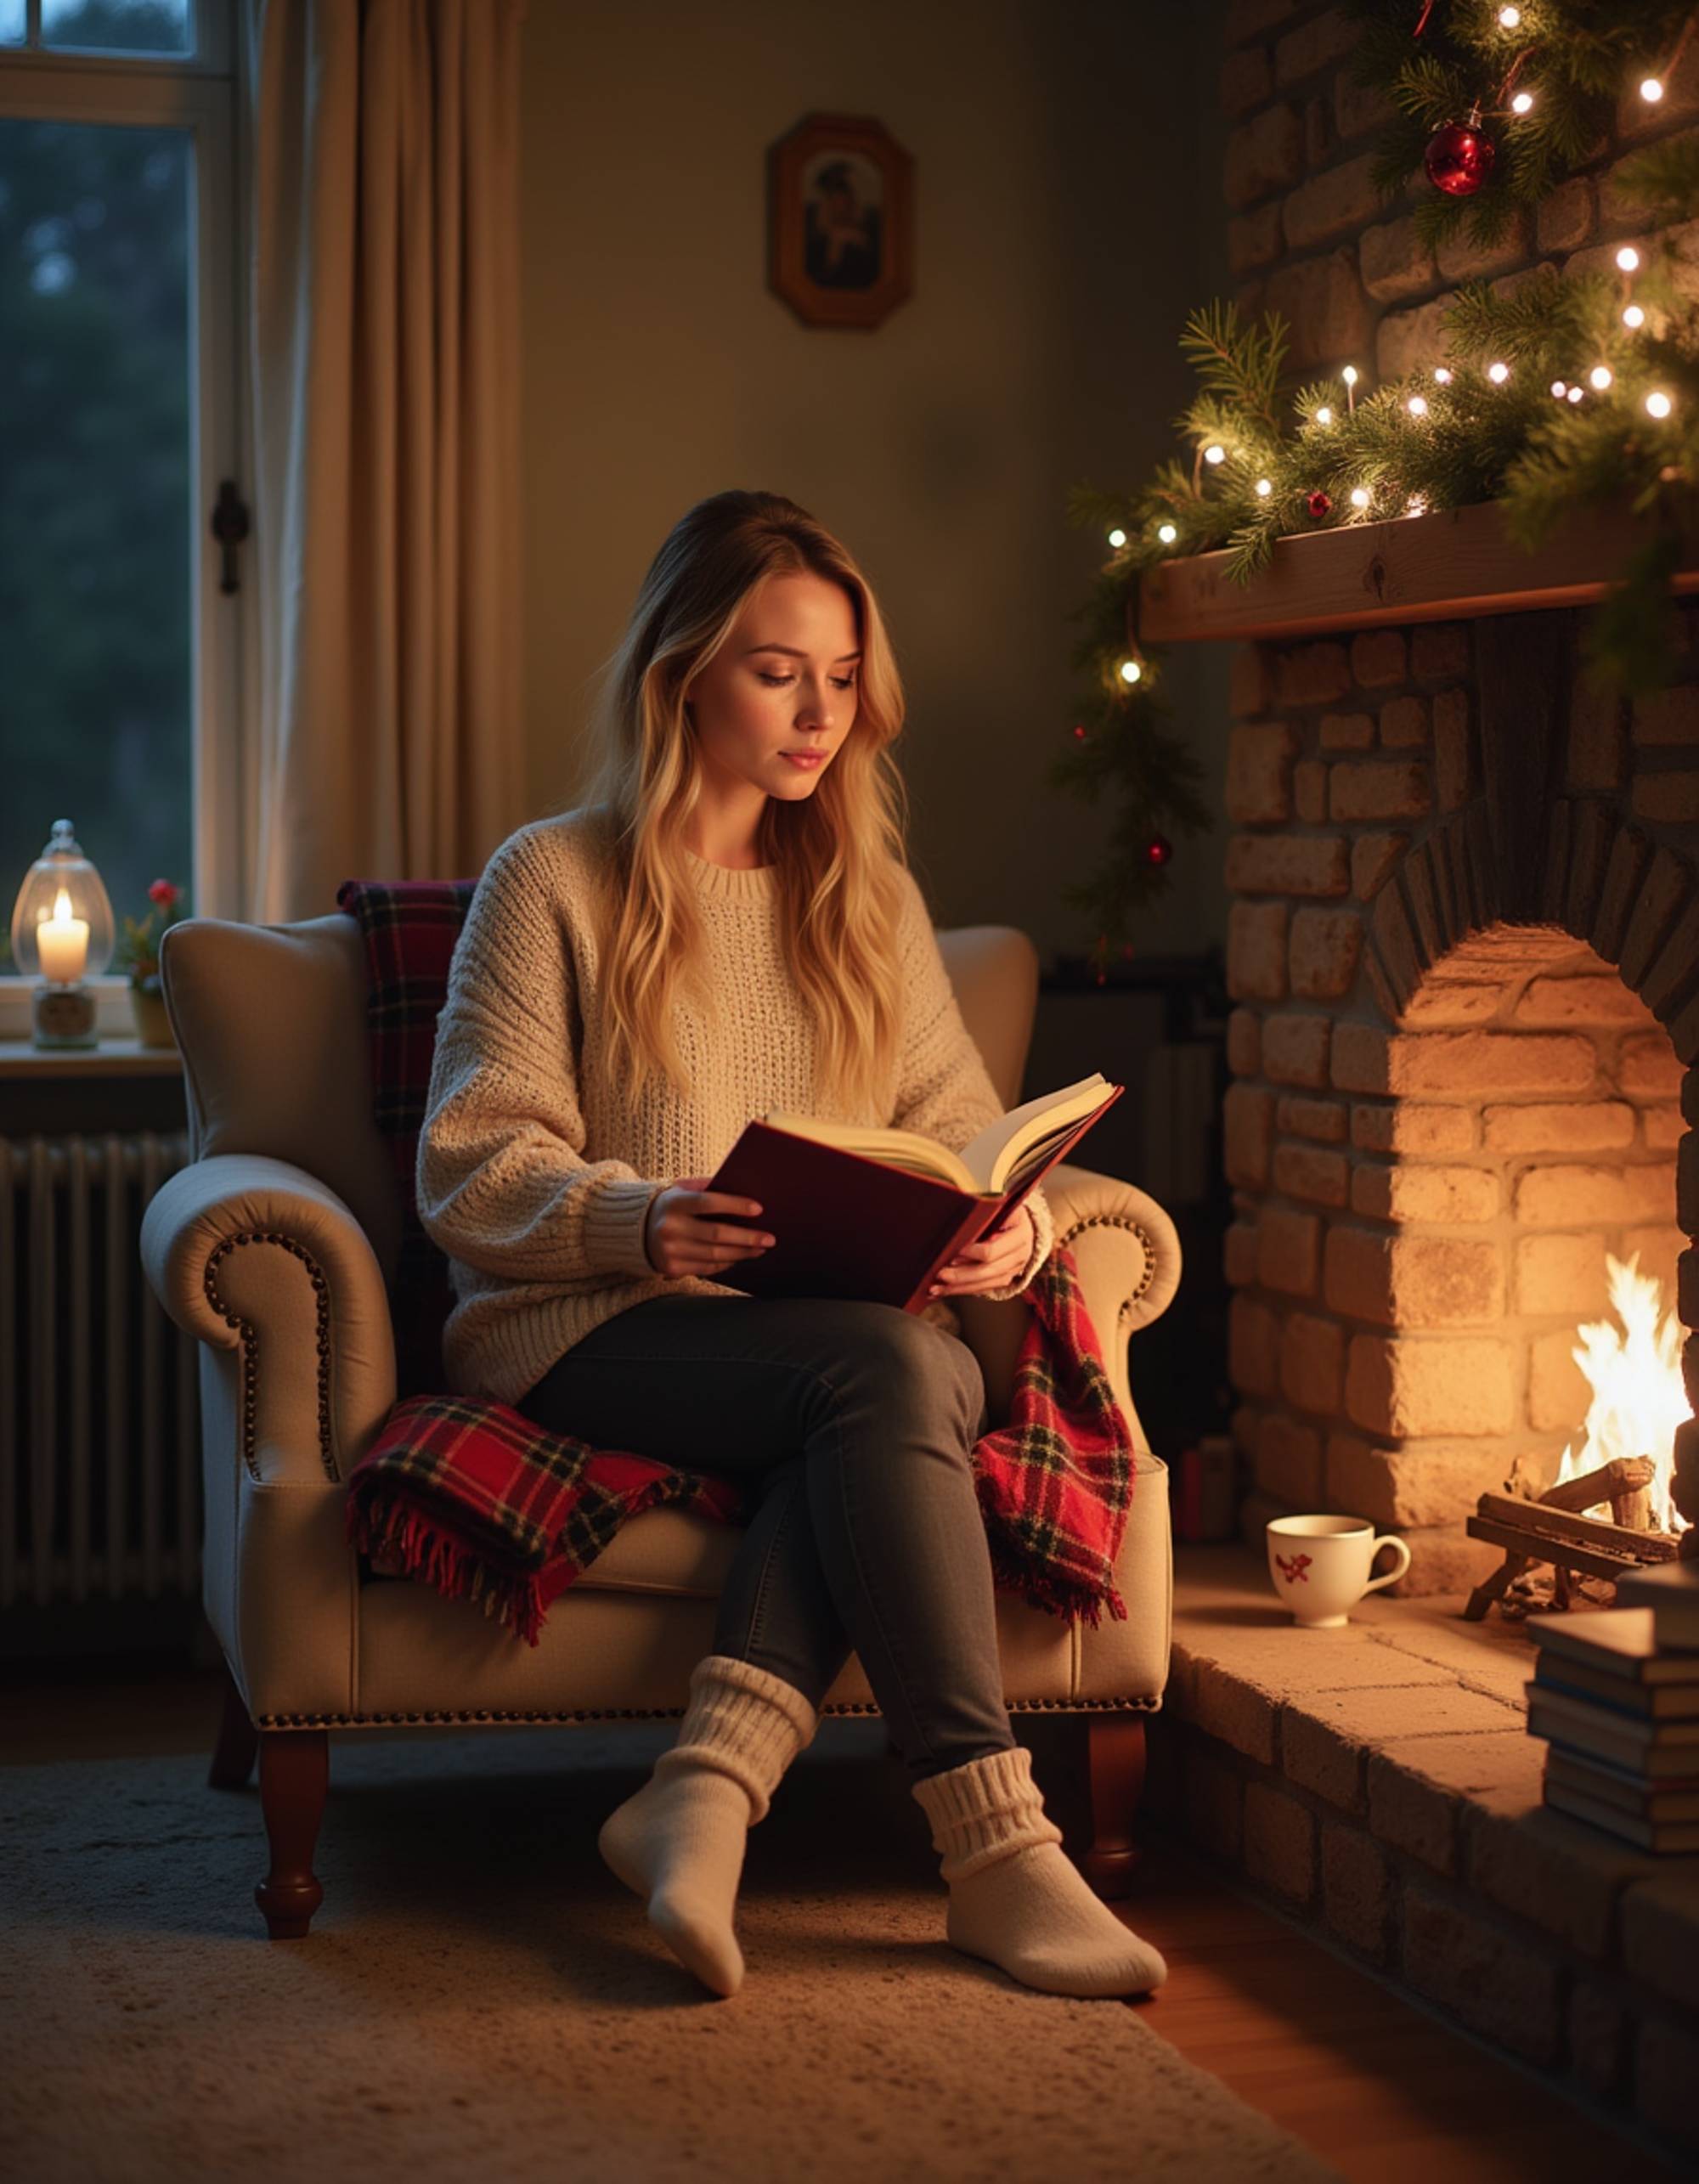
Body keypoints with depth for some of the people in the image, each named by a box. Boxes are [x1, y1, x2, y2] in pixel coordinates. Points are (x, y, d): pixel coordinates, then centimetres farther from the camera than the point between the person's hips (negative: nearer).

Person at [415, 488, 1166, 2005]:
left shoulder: (870, 898, 18)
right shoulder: (554, 882, 2)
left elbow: (958, 1129, 12)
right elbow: (472, 1171, -5)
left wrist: (1011, 1224, -12)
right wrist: (643, 1222, -25)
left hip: (830, 1330, 4)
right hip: (584, 1328, -4)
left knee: (931, 1375, -33)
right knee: (892, 1369, -33)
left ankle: (710, 1782, -40)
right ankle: (995, 1849, -34)